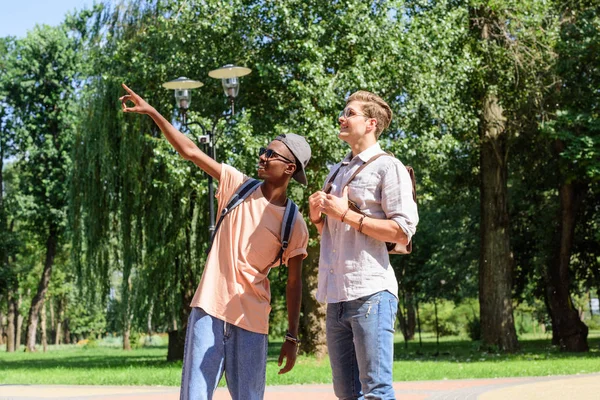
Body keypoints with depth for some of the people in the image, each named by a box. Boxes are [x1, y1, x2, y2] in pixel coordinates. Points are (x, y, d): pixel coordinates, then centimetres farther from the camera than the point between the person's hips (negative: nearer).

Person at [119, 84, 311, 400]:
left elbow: (293, 282, 1)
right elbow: (190, 151, -1)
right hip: (208, 309, 1)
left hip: (252, 320, -1)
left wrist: (292, 337, -1)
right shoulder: (238, 186, 1)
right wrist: (151, 112, -7)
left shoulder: (295, 224, -3)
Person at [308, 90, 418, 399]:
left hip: (370, 293, -7)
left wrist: (346, 214, -12)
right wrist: (317, 215, 6)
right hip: (336, 297, 8)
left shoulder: (388, 167, -2)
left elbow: (403, 233, -11)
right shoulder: (336, 172, 21)